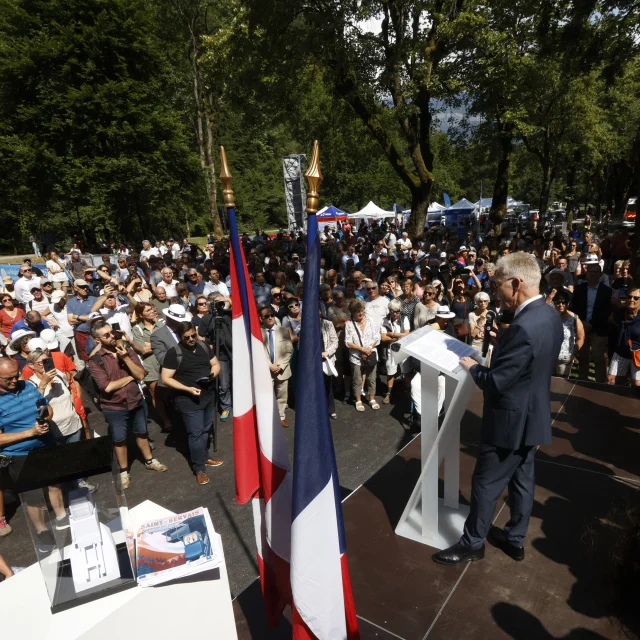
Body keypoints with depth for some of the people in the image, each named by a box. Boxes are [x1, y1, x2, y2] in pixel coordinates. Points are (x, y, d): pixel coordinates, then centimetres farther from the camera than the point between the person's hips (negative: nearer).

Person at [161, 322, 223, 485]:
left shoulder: (203, 346, 3)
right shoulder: (174, 353, -13)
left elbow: (216, 364, 11)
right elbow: (166, 379, -14)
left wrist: (212, 374, -12)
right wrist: (187, 389, -22)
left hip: (209, 395, 5)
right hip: (188, 400, -5)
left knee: (205, 430, 19)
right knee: (196, 433, 1)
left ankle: (205, 456, 38)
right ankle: (199, 468, 15)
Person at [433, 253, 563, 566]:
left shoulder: (523, 328, -31)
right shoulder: (551, 316, 0)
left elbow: (494, 383, -27)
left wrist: (472, 367, -9)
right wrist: (489, 362, 4)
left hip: (511, 421, -9)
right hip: (533, 416, 9)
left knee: (486, 483, 8)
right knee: (522, 478, 22)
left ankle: (472, 543, 26)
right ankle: (515, 539, 39)